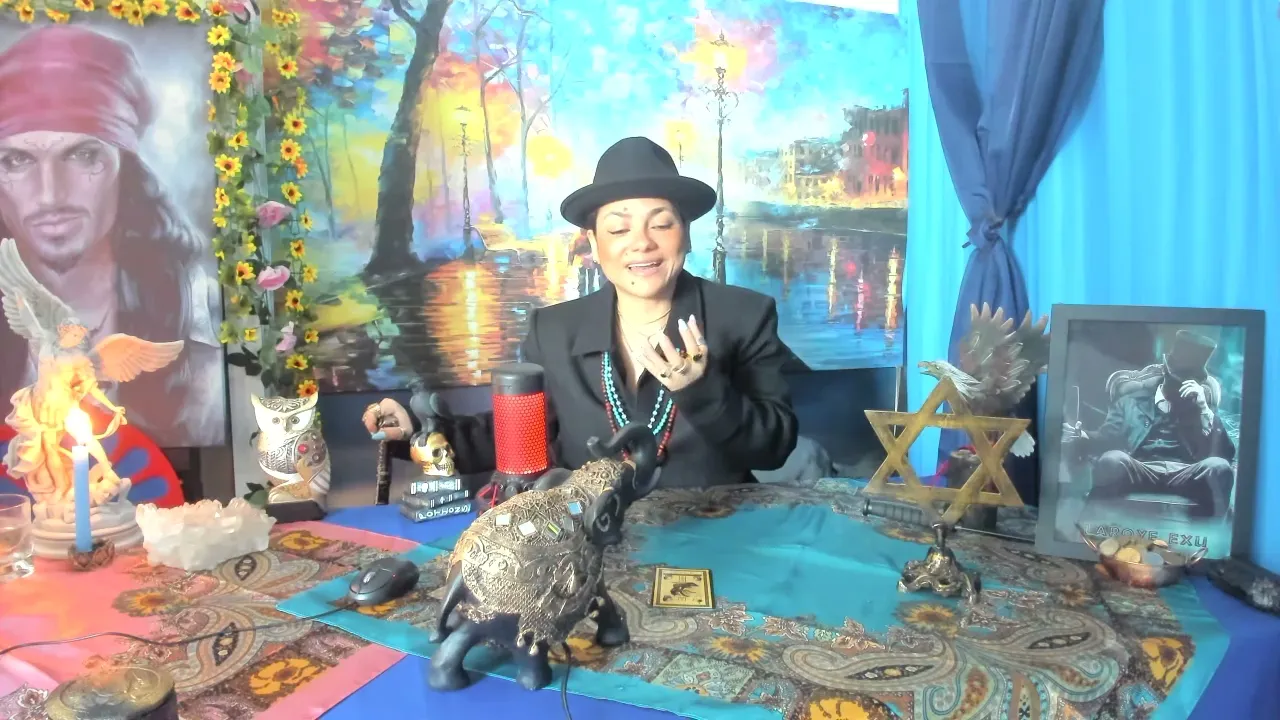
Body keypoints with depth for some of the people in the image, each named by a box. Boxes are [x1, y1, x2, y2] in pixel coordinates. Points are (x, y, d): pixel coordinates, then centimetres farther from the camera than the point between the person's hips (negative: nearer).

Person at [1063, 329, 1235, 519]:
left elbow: (1224, 453, 8)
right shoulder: (1131, 401, 20)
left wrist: (1203, 408, -1)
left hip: (1185, 476, 1)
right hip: (1137, 473, -1)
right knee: (1112, 459, -34)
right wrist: (1082, 437, -16)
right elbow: (1106, 439, 8)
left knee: (1218, 466, -31)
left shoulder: (1202, 408, 22)